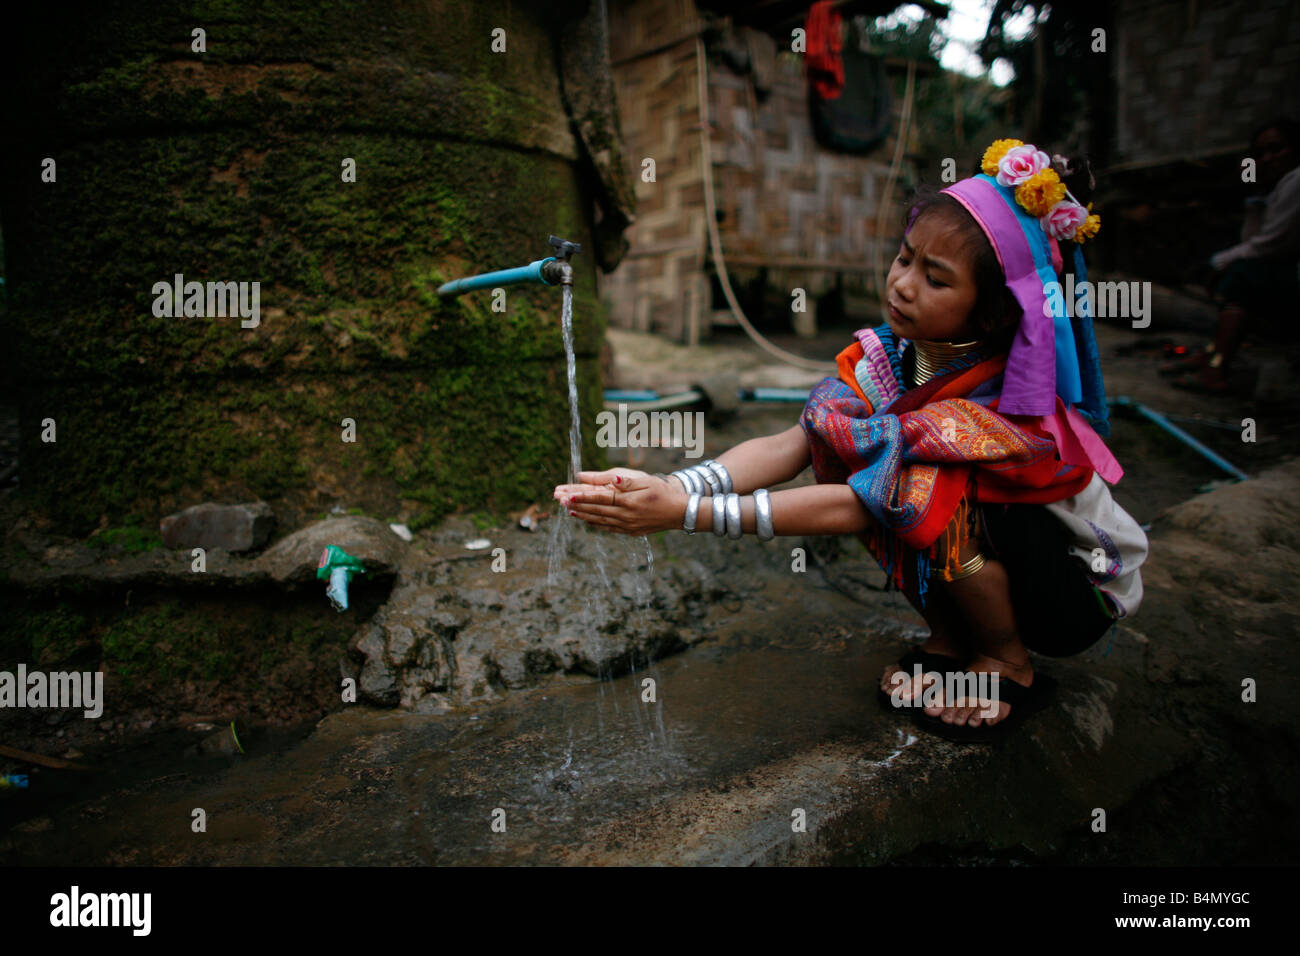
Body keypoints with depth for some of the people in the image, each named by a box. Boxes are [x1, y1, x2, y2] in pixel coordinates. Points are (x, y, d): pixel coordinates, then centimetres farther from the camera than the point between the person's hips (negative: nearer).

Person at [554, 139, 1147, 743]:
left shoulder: (1004, 407, -32)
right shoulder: (891, 355, -13)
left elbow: (857, 507, -38)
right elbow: (790, 444, -23)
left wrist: (687, 514, -44)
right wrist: (675, 486, -40)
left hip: (1081, 587, -5)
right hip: (977, 561, 6)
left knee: (926, 488, -34)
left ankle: (1008, 664, -5)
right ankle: (950, 636, 1)